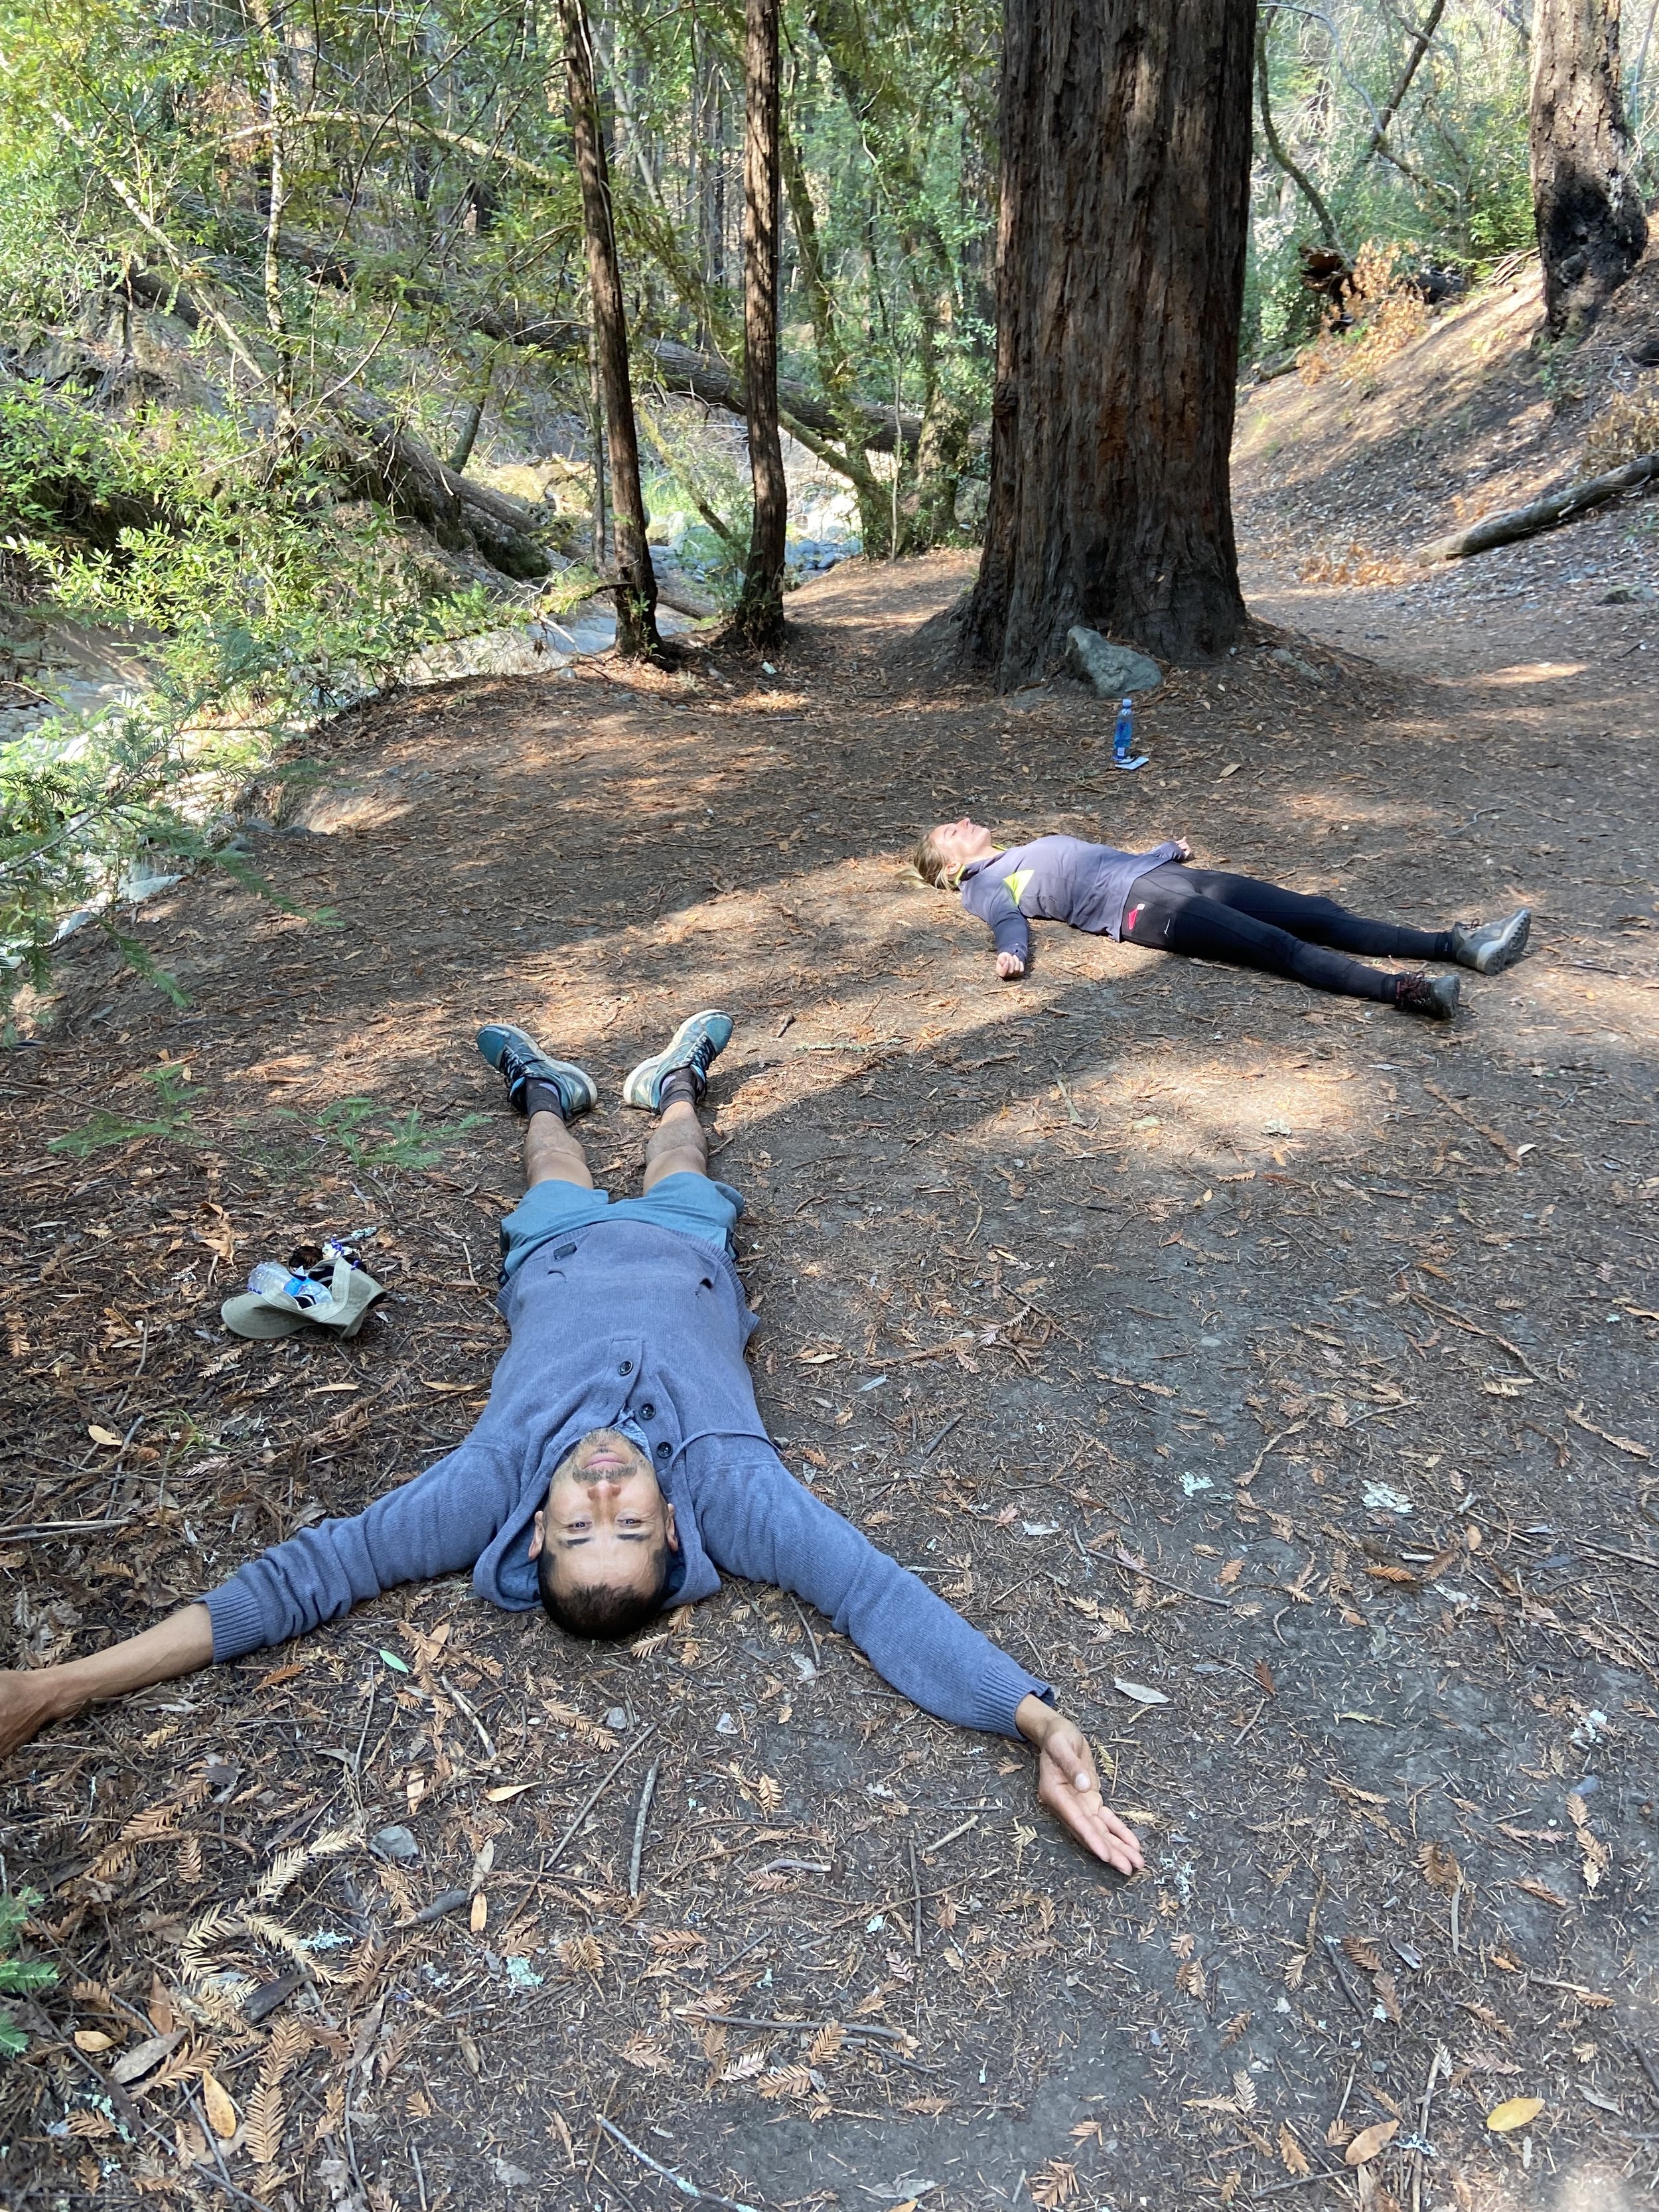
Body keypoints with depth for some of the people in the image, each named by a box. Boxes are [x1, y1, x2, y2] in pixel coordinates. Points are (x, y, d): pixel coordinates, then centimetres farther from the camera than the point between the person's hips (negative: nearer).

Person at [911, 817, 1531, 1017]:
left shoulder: (1035, 848, 33)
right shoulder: (984, 886, 9)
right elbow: (1008, 920, -11)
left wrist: (1169, 848, 45)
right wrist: (1012, 953, -32)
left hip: (1164, 873, 8)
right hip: (1140, 904, -8)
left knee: (1317, 915, -8)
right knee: (1281, 947, -27)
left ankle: (1457, 944, -16)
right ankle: (1404, 989, -43)